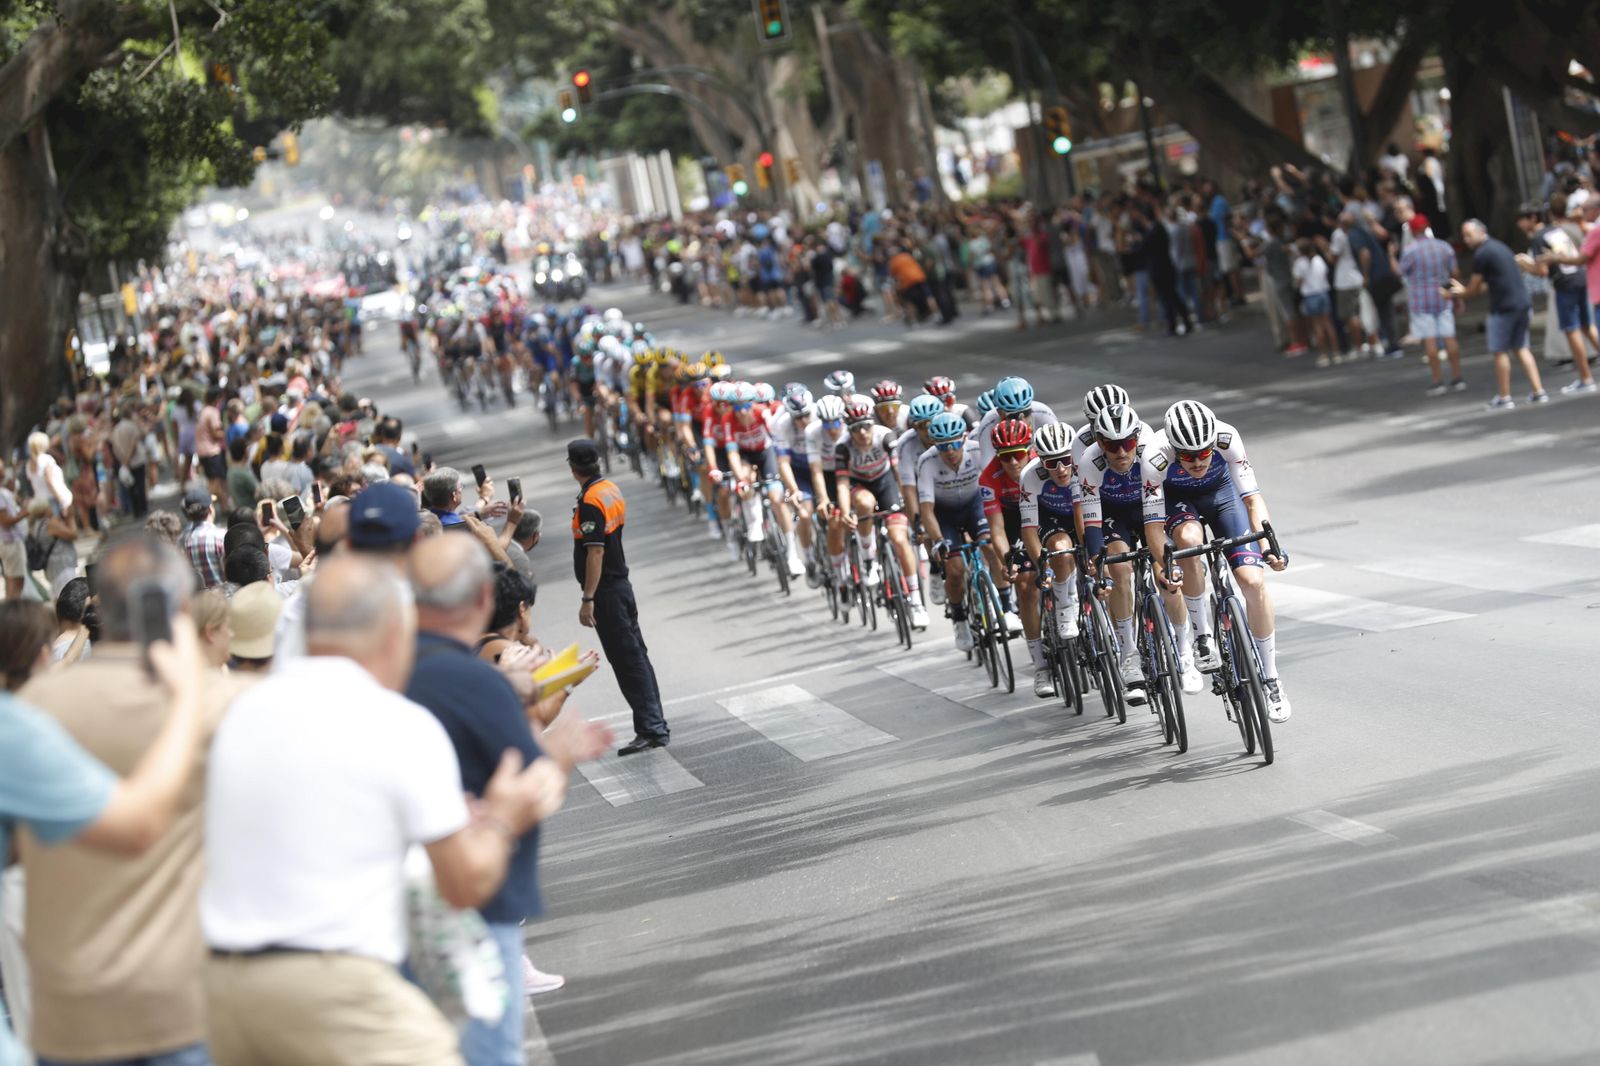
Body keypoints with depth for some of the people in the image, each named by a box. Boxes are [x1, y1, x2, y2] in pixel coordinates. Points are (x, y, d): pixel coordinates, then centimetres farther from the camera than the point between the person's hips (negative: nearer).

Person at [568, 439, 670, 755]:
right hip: (621, 583, 9)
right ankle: (655, 726, 19)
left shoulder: (590, 501, -19)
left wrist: (588, 599, -21)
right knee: (636, 655, 13)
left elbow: (595, 553, -23)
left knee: (627, 660, -6)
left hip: (606, 591, -9)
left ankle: (650, 729, -5)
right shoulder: (611, 490, 8)